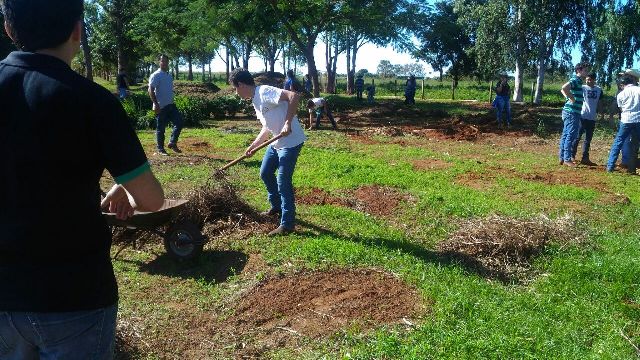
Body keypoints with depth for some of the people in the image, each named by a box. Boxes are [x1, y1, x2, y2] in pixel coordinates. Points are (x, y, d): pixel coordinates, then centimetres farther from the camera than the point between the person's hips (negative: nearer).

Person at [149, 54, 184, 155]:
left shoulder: (169, 75, 14)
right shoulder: (156, 75, -9)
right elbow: (151, 90, -15)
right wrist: (155, 104, -22)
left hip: (170, 105, 7)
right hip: (161, 107, -7)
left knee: (179, 122, 0)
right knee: (160, 128, 1)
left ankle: (172, 143, 10)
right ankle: (160, 149, 10)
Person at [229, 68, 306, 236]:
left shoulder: (265, 92, -17)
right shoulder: (255, 101, 13)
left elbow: (294, 96, -29)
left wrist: (288, 123, -32)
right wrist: (253, 146, 15)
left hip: (291, 142, -10)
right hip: (277, 142, 10)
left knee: (283, 182, -7)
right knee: (265, 173, 21)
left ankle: (287, 224, 4)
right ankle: (276, 206, 40)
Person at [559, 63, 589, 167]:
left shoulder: (578, 81, 17)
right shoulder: (575, 80, -13)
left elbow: (563, 90, 31)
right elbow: (564, 88, -33)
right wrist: (572, 99, -21)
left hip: (569, 111, 10)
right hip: (572, 112, -10)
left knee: (566, 135, 11)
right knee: (570, 136, -7)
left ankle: (562, 158, 15)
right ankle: (567, 159, -4)